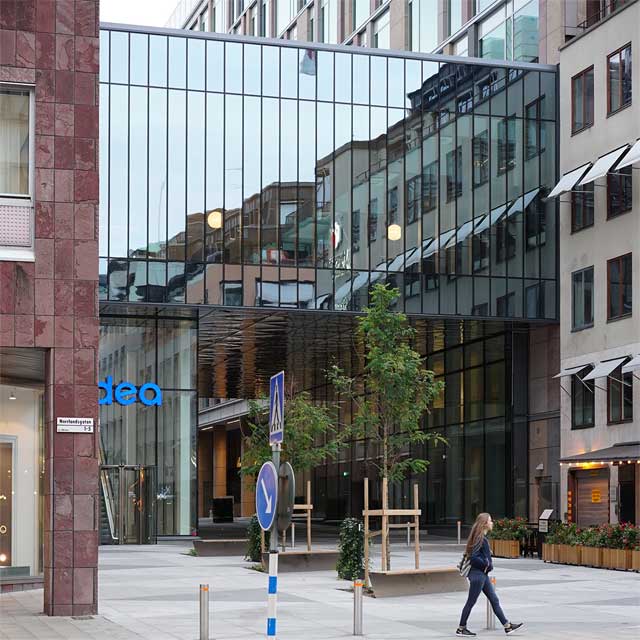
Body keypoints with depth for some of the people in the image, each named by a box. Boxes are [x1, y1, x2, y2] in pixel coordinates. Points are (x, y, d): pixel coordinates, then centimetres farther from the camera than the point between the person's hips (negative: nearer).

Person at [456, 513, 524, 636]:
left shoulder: (483, 538, 12)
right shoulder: (480, 538, -18)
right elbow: (473, 557, -24)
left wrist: (488, 564, 8)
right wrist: (486, 564, -15)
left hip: (483, 574, 10)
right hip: (477, 574, -10)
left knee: (494, 600, 10)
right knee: (471, 602, 0)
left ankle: (508, 626, 12)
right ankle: (461, 629, 9)